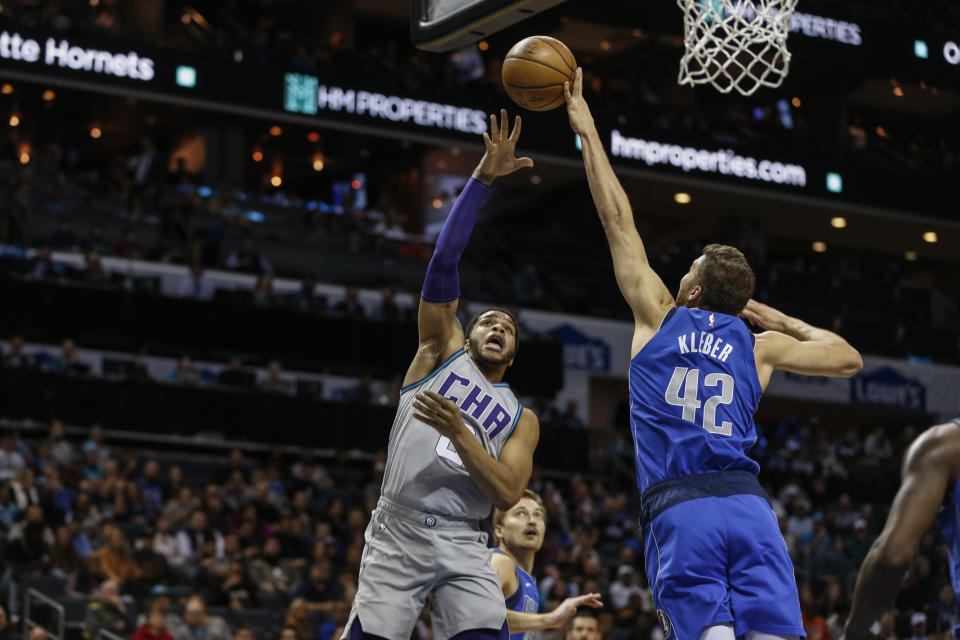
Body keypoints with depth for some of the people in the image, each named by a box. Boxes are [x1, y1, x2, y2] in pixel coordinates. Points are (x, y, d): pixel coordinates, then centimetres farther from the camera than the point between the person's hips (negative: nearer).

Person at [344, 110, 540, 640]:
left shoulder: (522, 420, 17)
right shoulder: (442, 350, 14)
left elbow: (508, 494, -1)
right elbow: (443, 262, 2)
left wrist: (458, 432, -15)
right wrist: (481, 179, -6)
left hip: (462, 545, 2)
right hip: (397, 532, -2)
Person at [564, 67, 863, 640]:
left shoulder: (660, 316, 15)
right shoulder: (759, 346, 19)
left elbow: (618, 219, 21)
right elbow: (849, 359, 32)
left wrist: (587, 130, 28)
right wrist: (780, 320, 39)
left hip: (677, 507, -2)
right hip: (749, 504, 2)